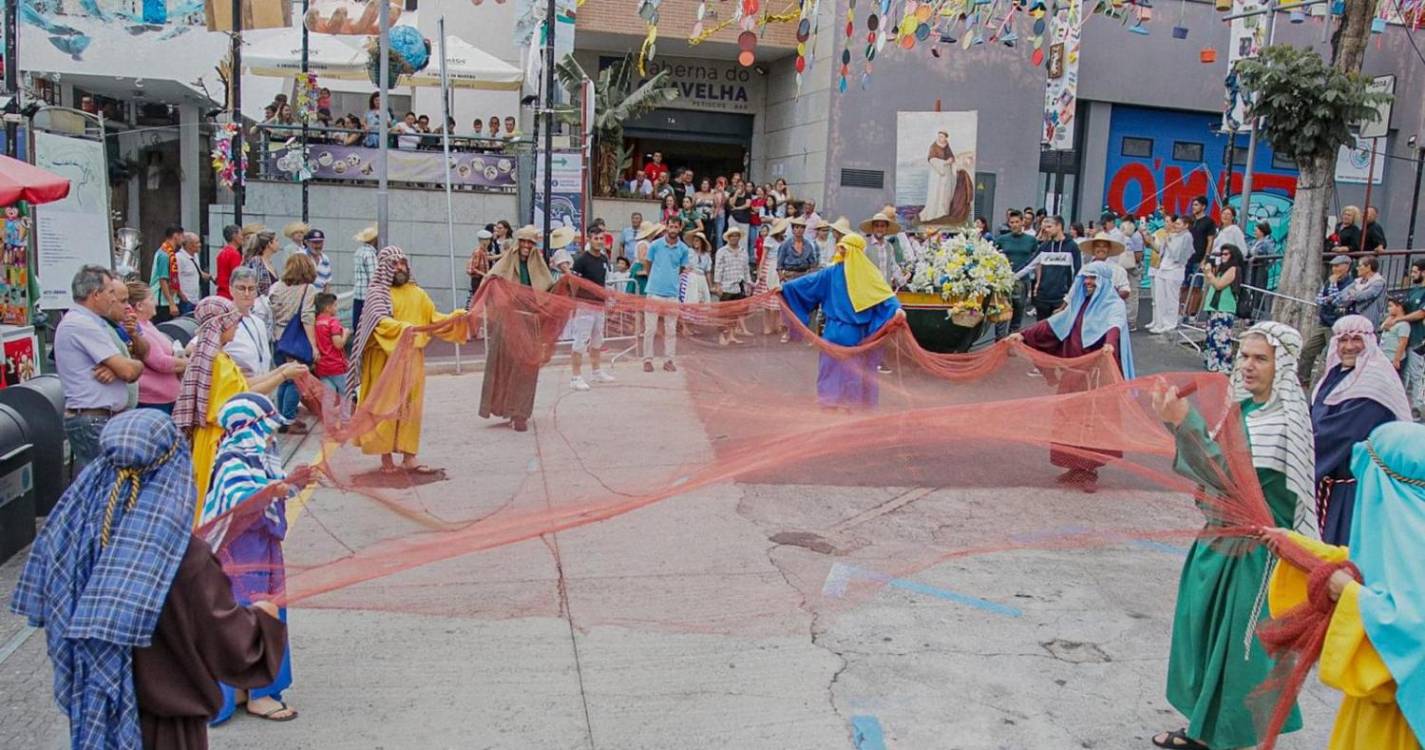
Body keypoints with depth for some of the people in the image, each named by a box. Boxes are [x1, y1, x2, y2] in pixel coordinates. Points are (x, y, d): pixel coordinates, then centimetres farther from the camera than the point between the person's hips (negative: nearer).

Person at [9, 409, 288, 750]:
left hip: (95, 713, 5)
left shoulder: (76, 531, -12)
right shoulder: (186, 559, -26)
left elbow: (57, 622, 2)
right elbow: (231, 649, -18)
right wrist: (261, 619, 1)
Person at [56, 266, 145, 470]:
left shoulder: (94, 322, 16)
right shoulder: (82, 325, -15)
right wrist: (138, 364, 3)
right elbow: (128, 370, -19)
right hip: (94, 421, -10)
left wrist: (116, 368, -8)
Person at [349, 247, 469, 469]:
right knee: (386, 407, -1)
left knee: (411, 407, 5)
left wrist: (456, 317, -7)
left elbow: (433, 318, 10)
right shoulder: (377, 292, -5)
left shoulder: (417, 293, 11)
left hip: (412, 359, 5)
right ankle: (386, 460, 7)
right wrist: (403, 327, -37)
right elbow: (380, 321, -20)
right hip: (385, 360, -5)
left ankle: (408, 457, 11)